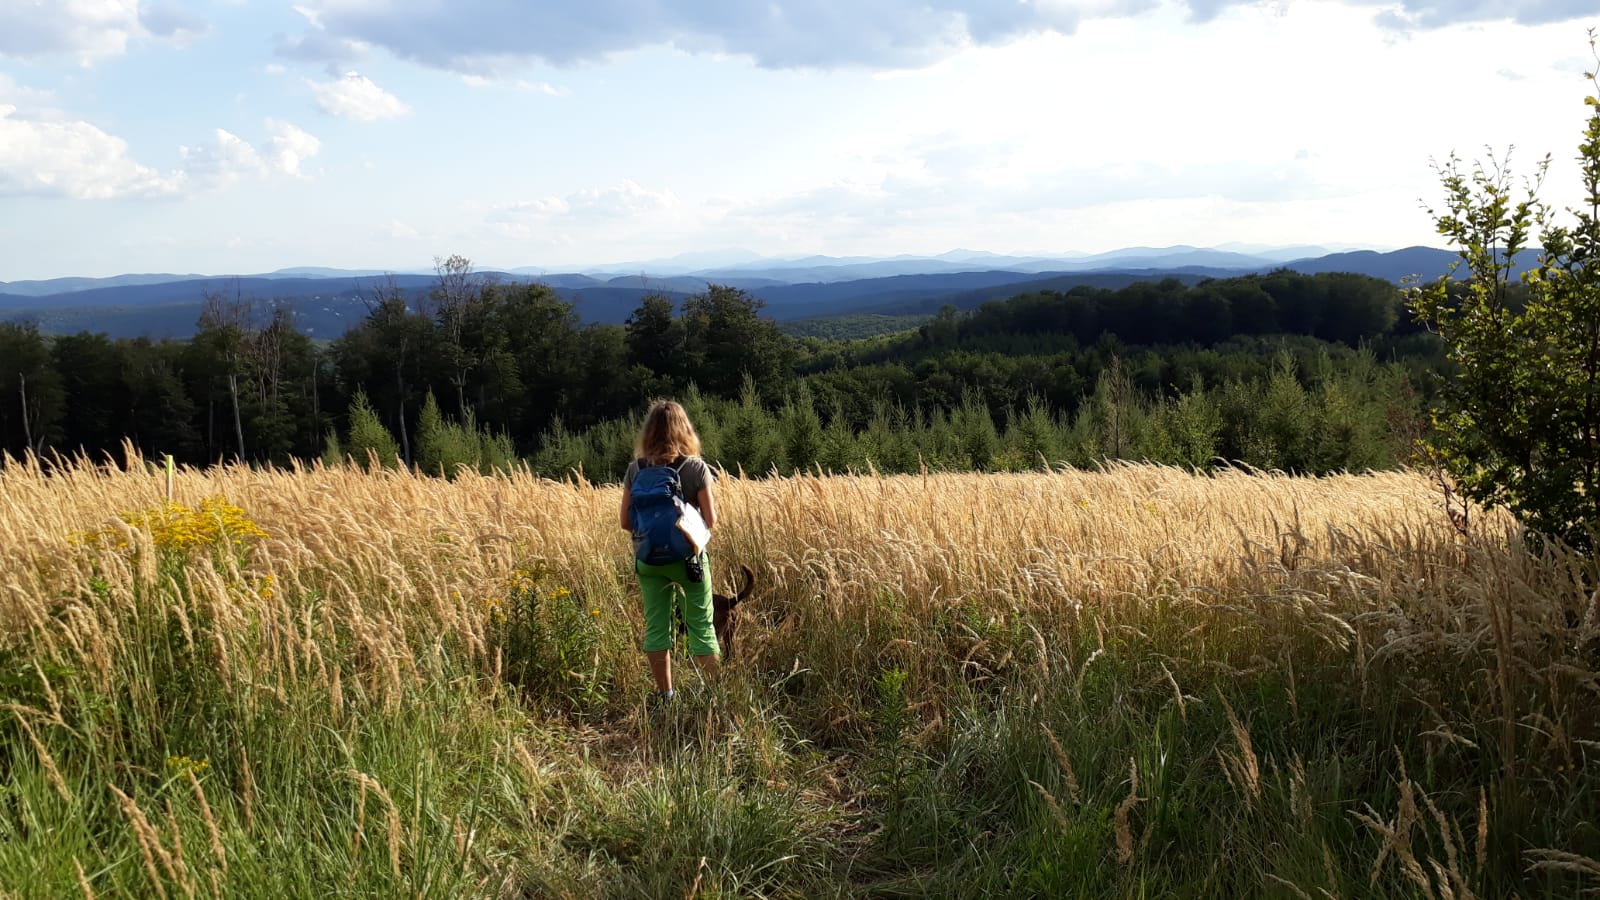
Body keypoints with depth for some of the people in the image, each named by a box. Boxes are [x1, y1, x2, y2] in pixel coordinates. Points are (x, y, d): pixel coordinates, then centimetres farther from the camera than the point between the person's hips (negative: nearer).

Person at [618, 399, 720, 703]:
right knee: (701, 627, 7)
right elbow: (710, 520, -9)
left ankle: (664, 695, 20)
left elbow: (625, 522, -1)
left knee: (656, 626, 12)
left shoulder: (635, 469, -3)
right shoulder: (696, 468, -10)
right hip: (688, 557, -2)